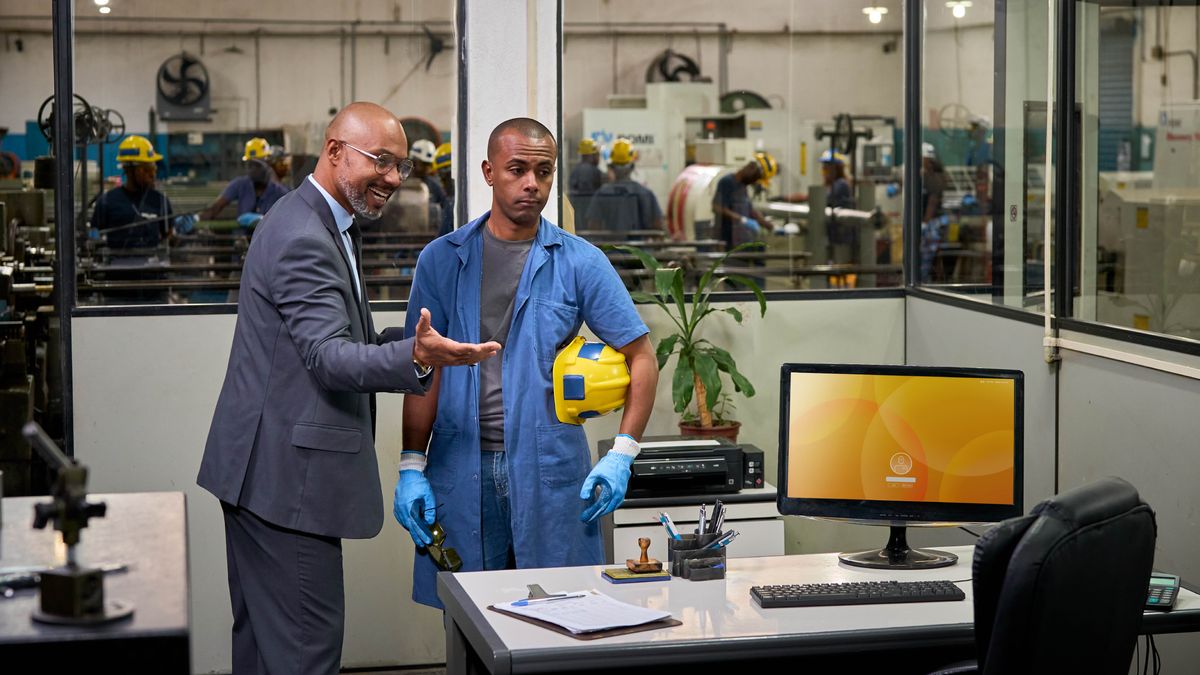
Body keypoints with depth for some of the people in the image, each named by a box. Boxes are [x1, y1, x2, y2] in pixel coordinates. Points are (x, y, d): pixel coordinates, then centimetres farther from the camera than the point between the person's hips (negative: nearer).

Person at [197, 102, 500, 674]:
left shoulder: (325, 225, 17)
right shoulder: (302, 239, -18)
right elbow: (329, 358, -27)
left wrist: (426, 339, 18)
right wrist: (416, 358, -42)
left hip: (263, 470, 11)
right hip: (287, 474, -11)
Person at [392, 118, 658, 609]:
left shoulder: (580, 263, 1)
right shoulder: (441, 260, 5)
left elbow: (641, 357, 2)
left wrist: (621, 455, -7)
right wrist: (412, 466, -3)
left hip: (551, 467, -1)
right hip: (461, 471, 1)